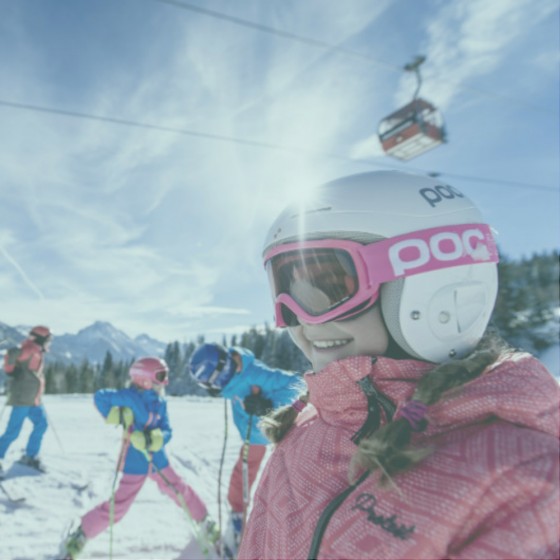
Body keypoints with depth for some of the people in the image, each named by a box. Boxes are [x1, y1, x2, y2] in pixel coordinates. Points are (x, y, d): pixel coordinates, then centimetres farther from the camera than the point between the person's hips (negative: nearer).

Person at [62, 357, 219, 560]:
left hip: (158, 461, 5)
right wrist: (113, 415, -22)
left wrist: (155, 439, -27)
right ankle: (79, 536, 24)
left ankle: (204, 525, 35)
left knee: (182, 493, 13)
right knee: (117, 508, 0)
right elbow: (100, 397, -14)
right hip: (135, 464, -5)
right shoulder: (130, 396, -18)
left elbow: (166, 432, -7)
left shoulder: (160, 403, -2)